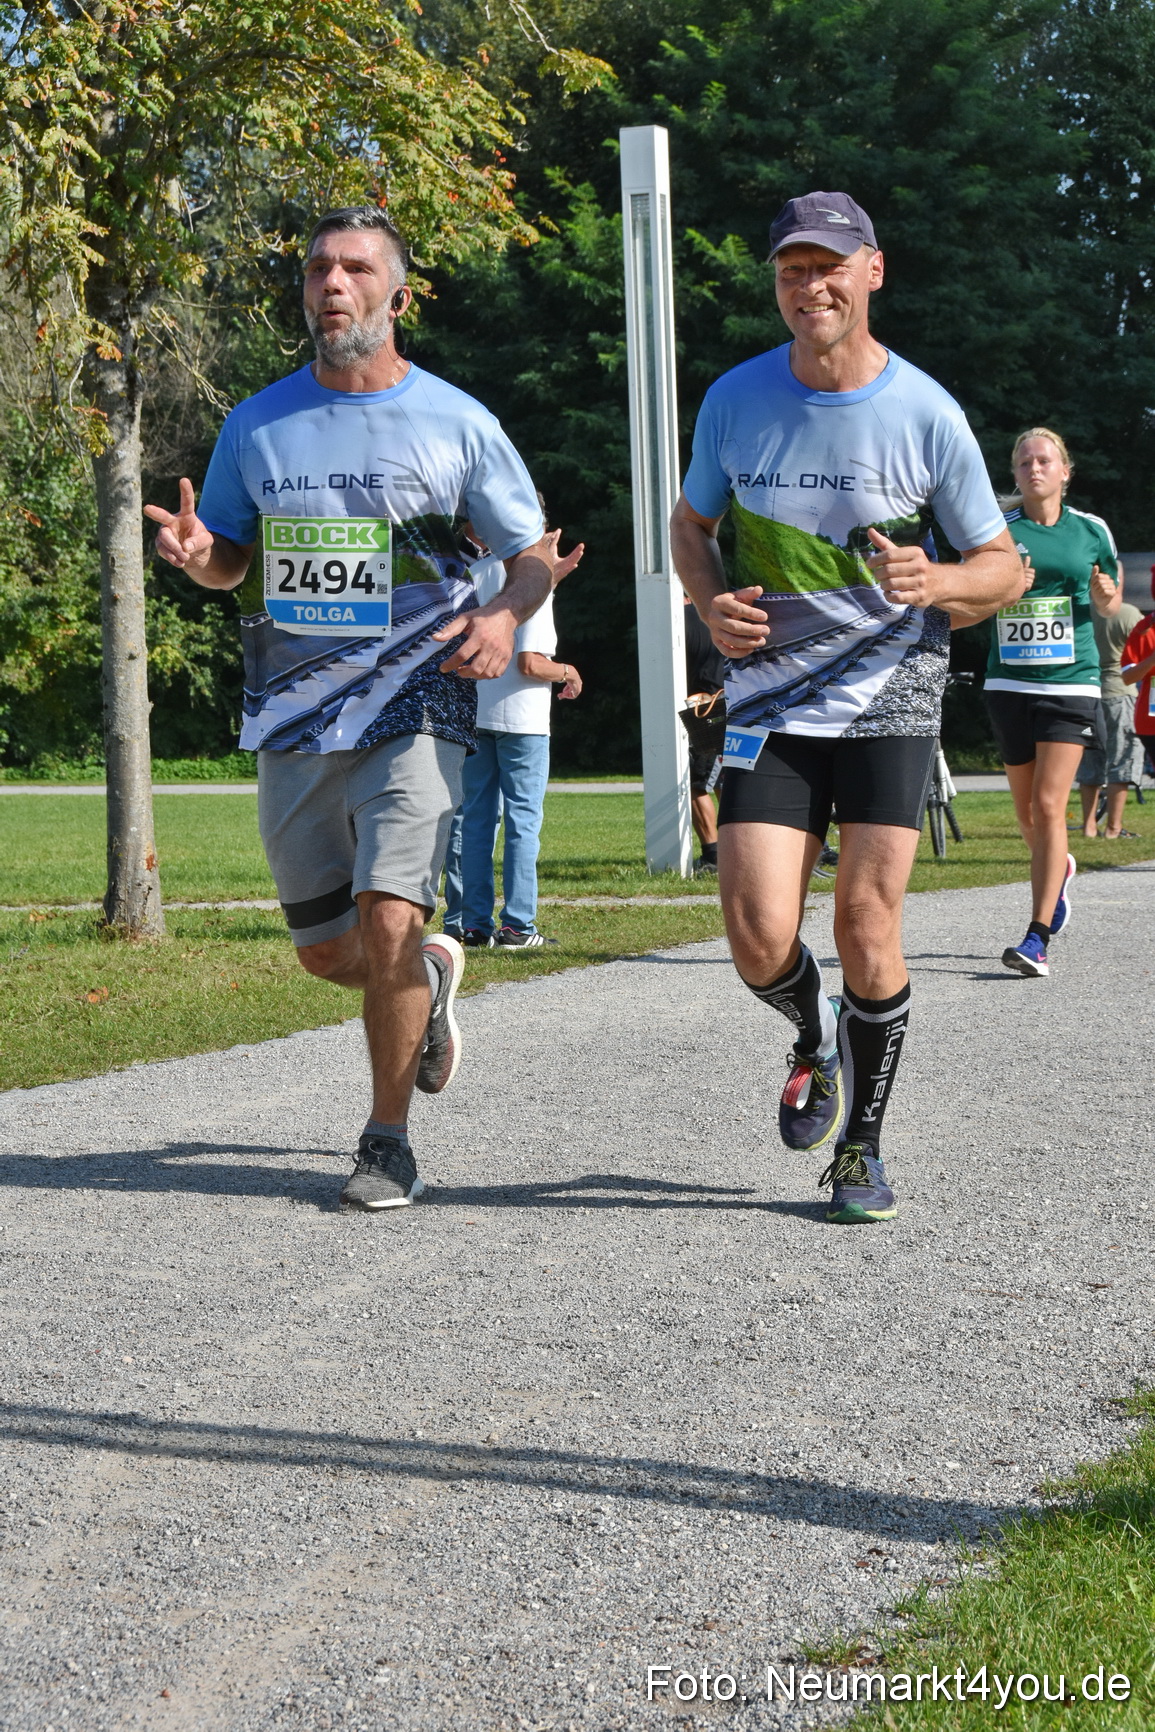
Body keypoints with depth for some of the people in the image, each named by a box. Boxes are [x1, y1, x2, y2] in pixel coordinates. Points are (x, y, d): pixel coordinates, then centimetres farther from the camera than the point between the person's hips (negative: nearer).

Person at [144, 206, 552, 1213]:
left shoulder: (456, 423, 0)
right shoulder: (258, 425, 8)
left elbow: (534, 552, 7)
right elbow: (233, 563, 17)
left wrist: (507, 619, -15)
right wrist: (198, 554, -8)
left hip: (414, 708, -4)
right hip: (291, 716, 4)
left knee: (386, 923, -17)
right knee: (326, 951, 9)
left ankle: (389, 1141, 0)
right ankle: (429, 979, 44)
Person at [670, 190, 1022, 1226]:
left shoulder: (926, 414, -7)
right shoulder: (736, 399, -1)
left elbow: (1005, 568, 2)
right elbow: (692, 523, 16)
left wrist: (934, 583, -20)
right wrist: (713, 603, -5)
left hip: (889, 691, -1)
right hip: (769, 701, 2)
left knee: (868, 926, -7)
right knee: (761, 941, -11)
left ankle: (862, 1147, 13)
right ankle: (817, 1042, 25)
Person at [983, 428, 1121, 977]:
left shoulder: (1091, 530, 4)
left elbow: (1109, 604, 15)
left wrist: (1105, 596, -8)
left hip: (1071, 683, -2)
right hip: (1010, 682, 2)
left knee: (1048, 805, -12)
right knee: (1027, 810, 12)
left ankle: (1038, 938, -14)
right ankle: (1059, 870, 46)